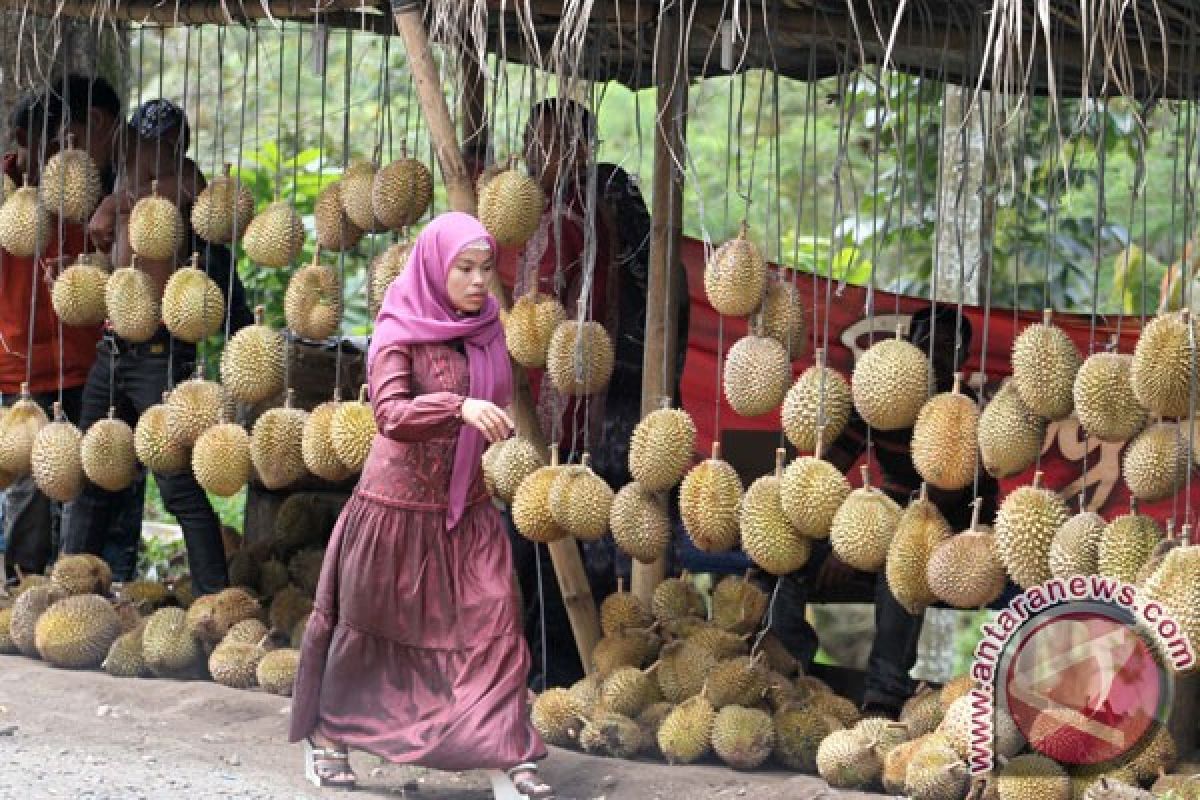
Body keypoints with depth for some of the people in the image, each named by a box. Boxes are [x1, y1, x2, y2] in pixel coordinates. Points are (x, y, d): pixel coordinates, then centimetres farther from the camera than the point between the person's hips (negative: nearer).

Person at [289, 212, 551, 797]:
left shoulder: (485, 329, 4)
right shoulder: (400, 332, -13)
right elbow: (390, 414, -28)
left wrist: (497, 424, 4)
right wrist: (460, 407, -41)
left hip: (466, 510, 5)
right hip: (397, 505, -5)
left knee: (493, 626, -5)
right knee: (366, 628, 9)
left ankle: (512, 753, -3)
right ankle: (326, 735, 27)